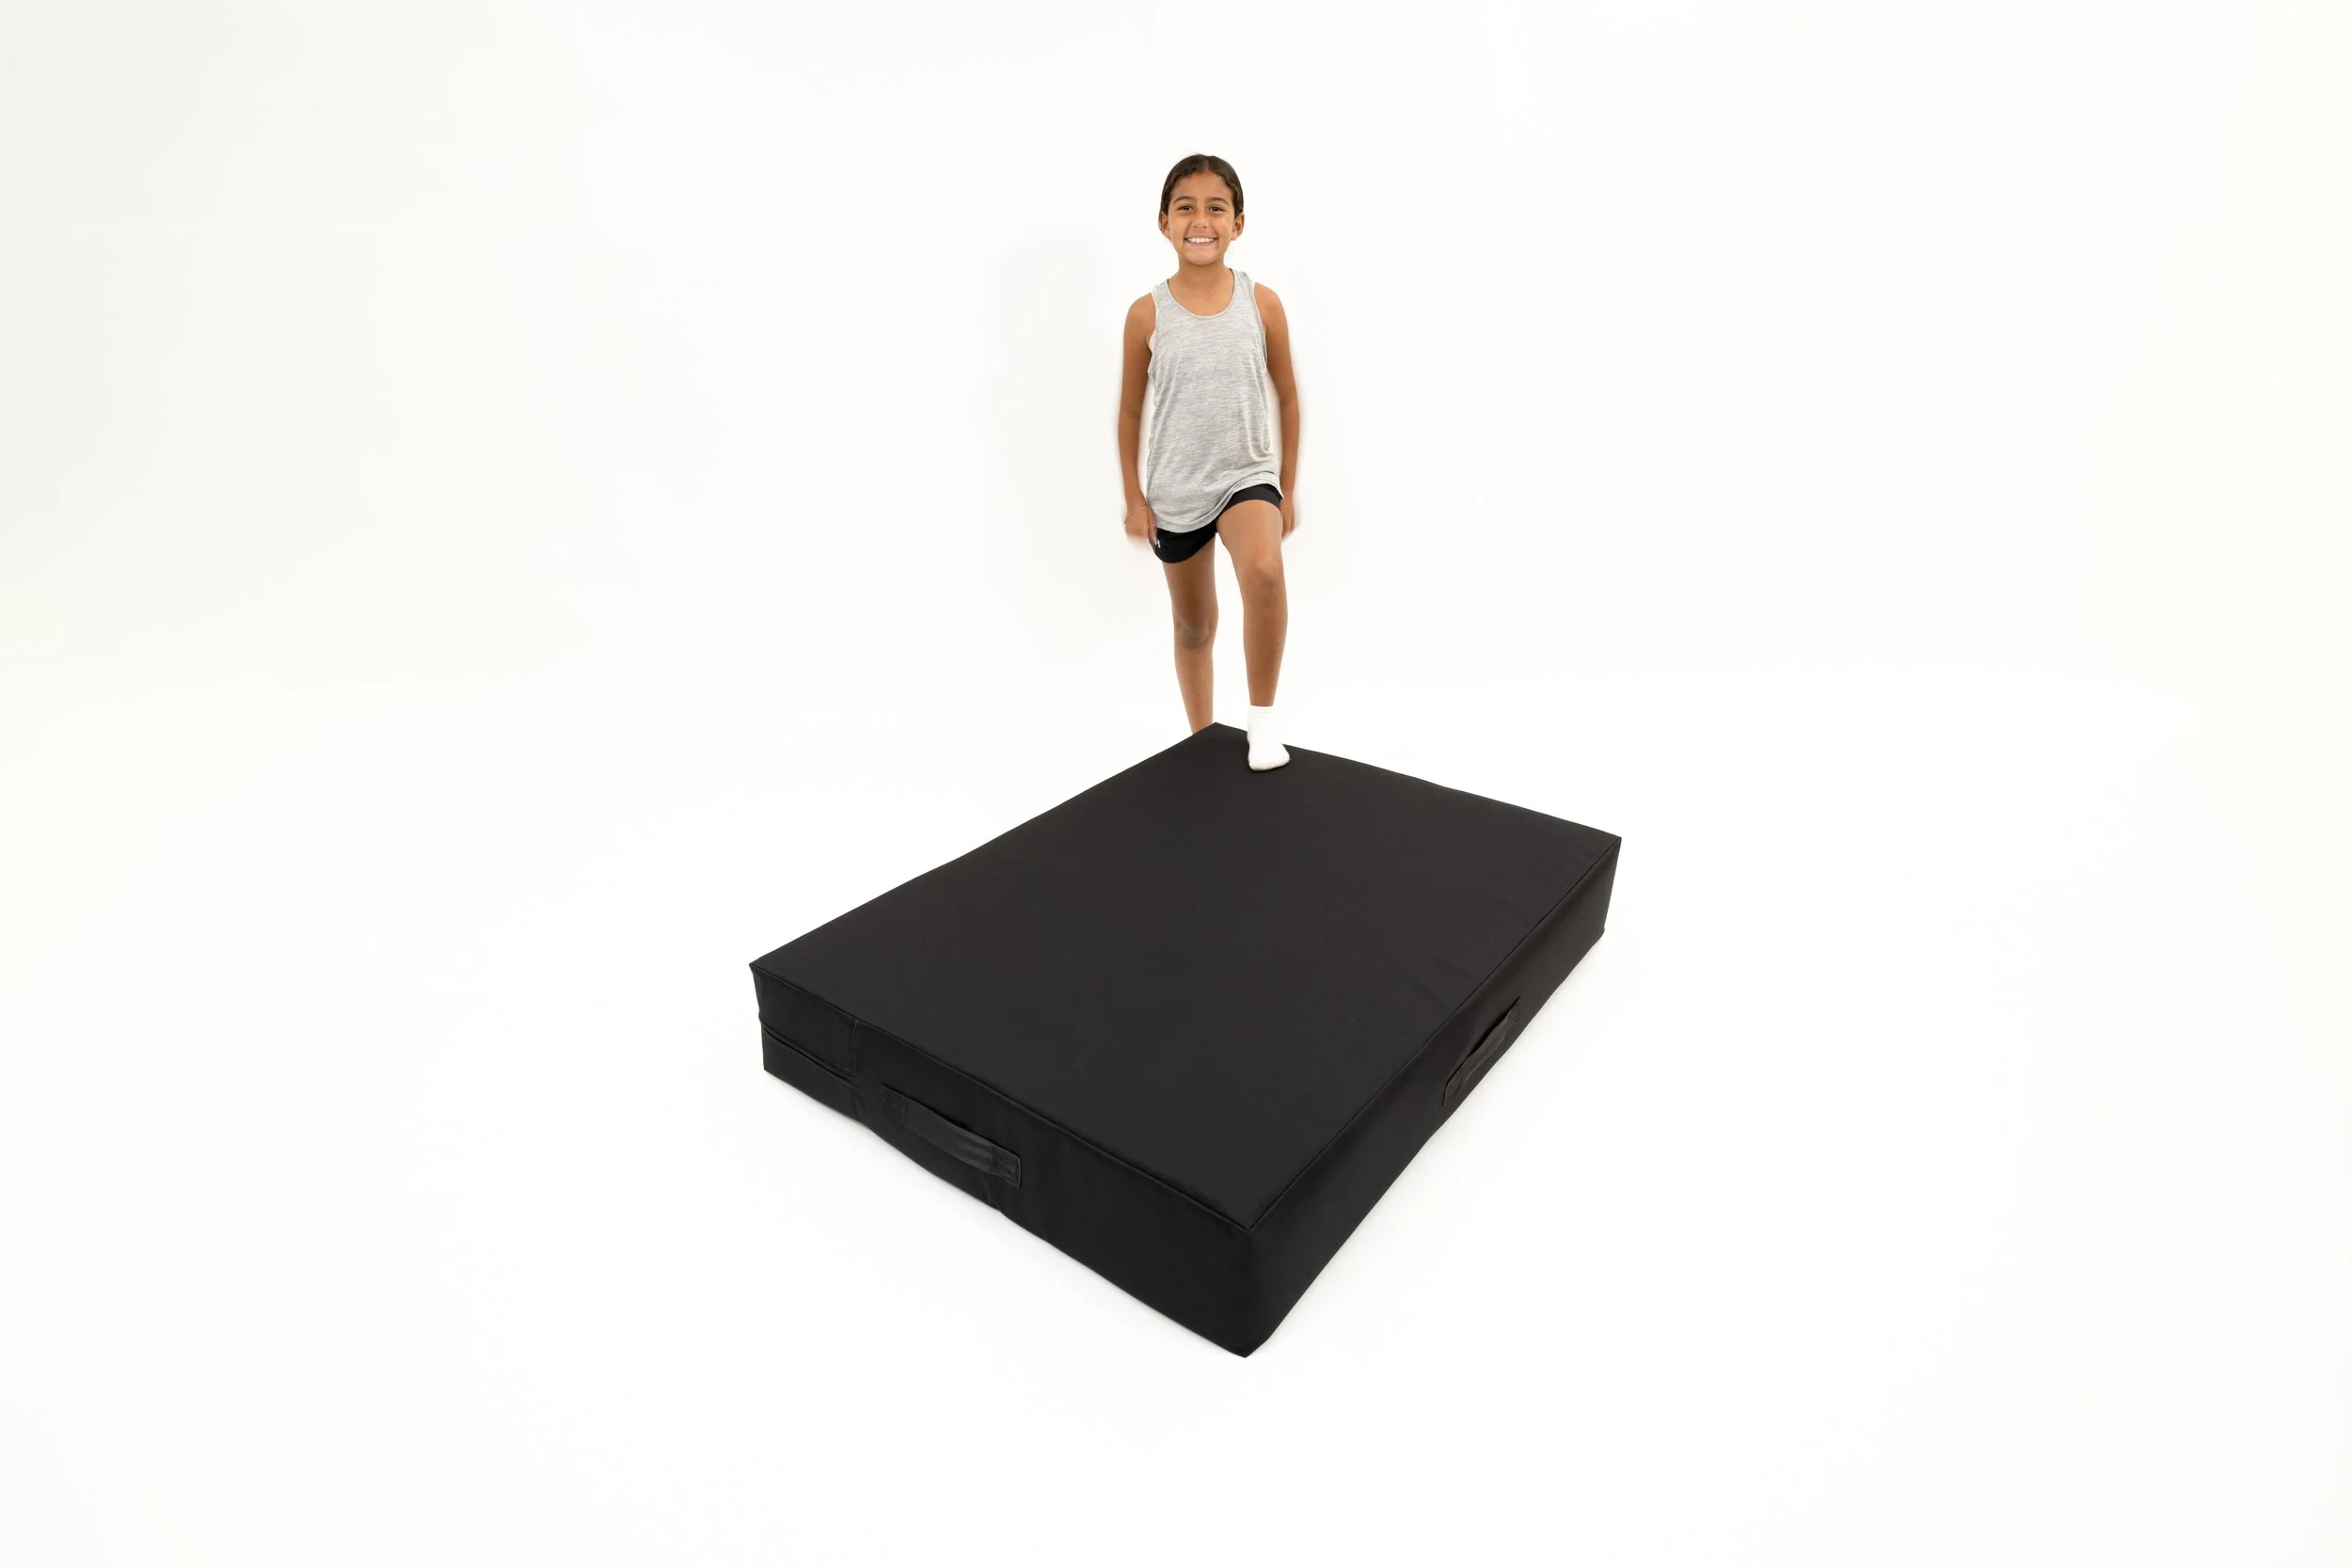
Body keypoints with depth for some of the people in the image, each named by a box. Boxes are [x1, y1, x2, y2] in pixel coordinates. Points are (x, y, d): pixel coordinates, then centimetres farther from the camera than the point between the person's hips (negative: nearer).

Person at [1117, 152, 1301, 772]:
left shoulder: (1262, 303, -4)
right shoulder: (1147, 314, -6)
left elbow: (1287, 397, 4)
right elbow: (1131, 411, 2)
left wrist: (1288, 488, 6)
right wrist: (1134, 497, 1)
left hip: (1247, 475, -1)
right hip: (1175, 491, 1)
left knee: (1264, 570, -32)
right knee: (1194, 626, 13)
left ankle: (1262, 718, -15)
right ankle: (1203, 738, 34)